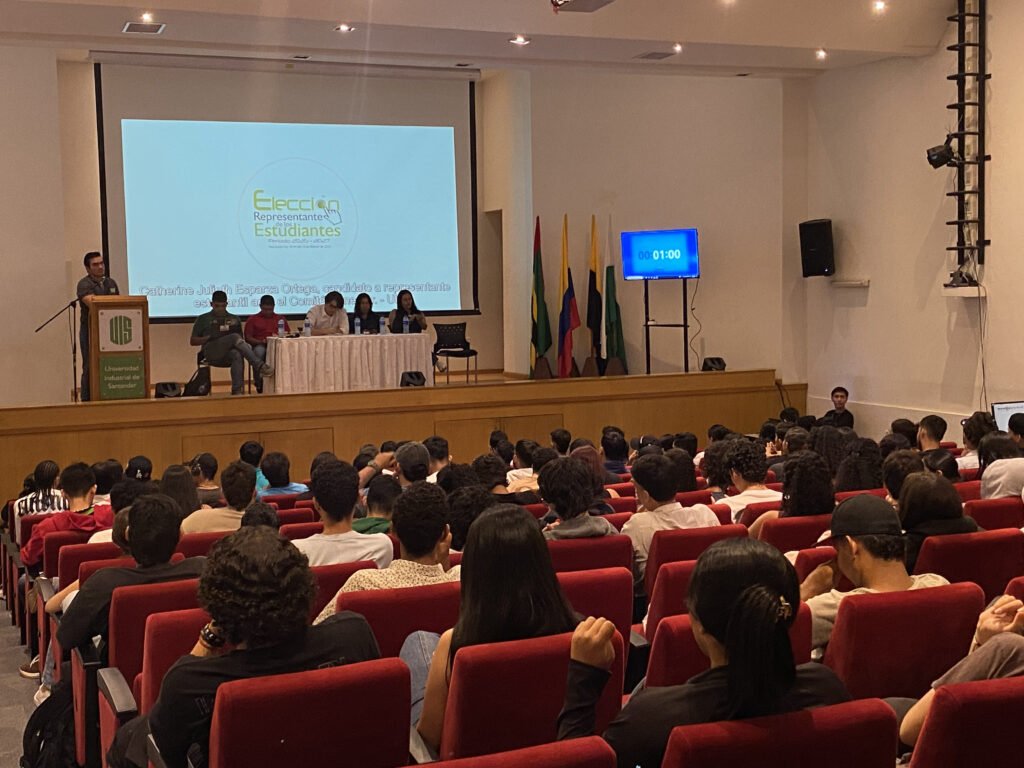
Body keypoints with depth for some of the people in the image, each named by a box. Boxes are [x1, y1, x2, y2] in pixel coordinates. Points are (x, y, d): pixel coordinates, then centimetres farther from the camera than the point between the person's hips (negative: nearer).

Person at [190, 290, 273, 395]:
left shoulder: (235, 319, 27)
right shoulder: (203, 319, 21)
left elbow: (241, 339, 19)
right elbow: (193, 341, 15)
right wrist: (209, 337, -2)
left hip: (228, 356, 2)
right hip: (211, 353, -2)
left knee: (237, 355, -39)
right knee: (235, 337, -32)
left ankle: (237, 391, -46)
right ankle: (260, 366, -47)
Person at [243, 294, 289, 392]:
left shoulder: (280, 318, 26)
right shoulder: (252, 319, 19)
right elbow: (248, 338, 9)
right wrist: (261, 341, -9)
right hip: (260, 346, -1)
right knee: (258, 351, -39)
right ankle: (259, 383, -32)